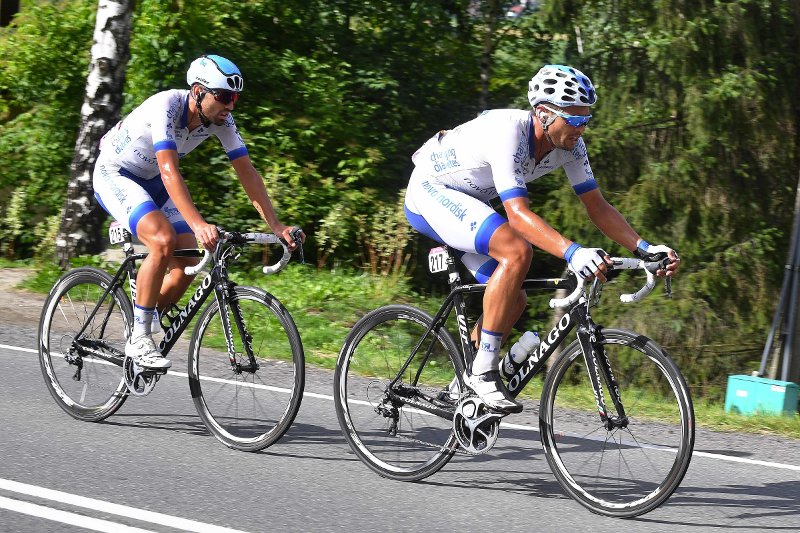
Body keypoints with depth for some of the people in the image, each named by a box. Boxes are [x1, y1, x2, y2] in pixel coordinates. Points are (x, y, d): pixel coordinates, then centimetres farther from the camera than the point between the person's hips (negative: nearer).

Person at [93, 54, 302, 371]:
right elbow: (169, 170, -43)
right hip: (114, 175, -7)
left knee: (189, 261, -8)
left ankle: (145, 330, 12)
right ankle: (138, 339, -18)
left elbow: (247, 172, -10)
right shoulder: (167, 106, -32)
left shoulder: (220, 119, -13)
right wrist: (198, 224, -54)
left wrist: (276, 226, -19)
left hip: (150, 180, 7)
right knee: (164, 241, -30)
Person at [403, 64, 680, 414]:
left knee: (514, 300, 2)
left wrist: (644, 249, -19)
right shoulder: (509, 133, -34)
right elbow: (518, 213, -42)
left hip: (463, 201, 9)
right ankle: (483, 372, -23)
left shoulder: (569, 144, -10)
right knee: (517, 251, -30)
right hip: (429, 192, -9)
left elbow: (597, 206, -5)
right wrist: (572, 253, -55)